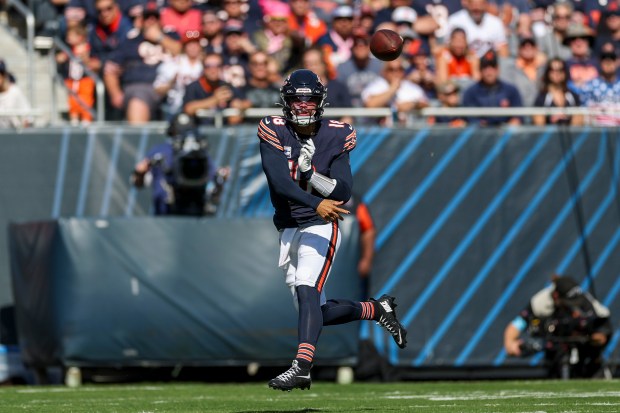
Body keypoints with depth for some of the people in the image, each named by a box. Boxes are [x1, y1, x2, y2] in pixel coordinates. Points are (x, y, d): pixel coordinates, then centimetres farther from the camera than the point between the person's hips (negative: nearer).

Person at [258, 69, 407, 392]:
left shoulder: (334, 136, -2)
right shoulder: (274, 133, -4)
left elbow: (344, 192, -8)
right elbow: (279, 182, -18)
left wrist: (310, 171, -22)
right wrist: (316, 204, -31)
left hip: (320, 228, -3)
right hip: (288, 230, 3)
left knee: (306, 290, -27)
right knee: (318, 312, 8)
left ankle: (302, 367, -39)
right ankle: (376, 309, 33)